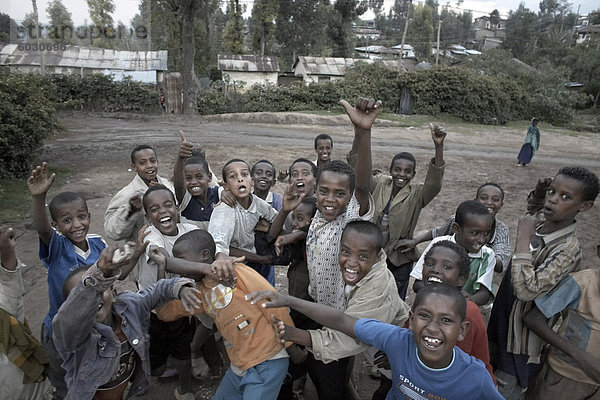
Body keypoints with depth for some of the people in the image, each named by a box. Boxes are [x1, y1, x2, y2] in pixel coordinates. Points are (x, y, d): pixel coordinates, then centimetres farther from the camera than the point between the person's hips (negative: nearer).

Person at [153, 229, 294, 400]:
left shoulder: (237, 272, -11)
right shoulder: (202, 292, 12)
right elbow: (166, 312, 11)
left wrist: (292, 345, -10)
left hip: (266, 365, -8)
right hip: (238, 369, 8)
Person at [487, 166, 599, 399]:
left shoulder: (568, 249, -23)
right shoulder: (535, 232, 1)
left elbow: (527, 290, -37)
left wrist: (523, 238, -31)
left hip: (518, 348, -7)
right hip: (498, 333, 7)